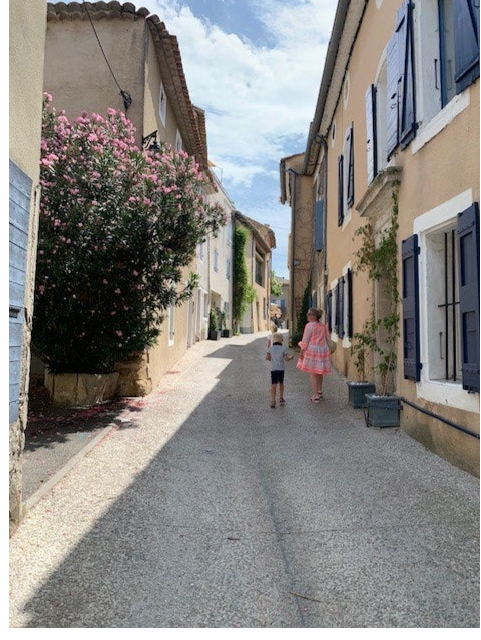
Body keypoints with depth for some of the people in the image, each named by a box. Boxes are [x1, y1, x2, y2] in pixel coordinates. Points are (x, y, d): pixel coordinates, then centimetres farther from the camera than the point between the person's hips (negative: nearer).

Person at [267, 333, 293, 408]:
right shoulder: (283, 348, -6)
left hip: (273, 369, -1)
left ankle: (273, 401, -13)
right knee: (281, 383, 20)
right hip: (281, 369, 1)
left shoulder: (271, 348, -2)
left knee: (273, 385, -4)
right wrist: (291, 357, 9)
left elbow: (267, 357, -2)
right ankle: (281, 399, 28)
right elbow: (286, 358, -11)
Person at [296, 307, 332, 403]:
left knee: (312, 374, 0)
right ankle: (319, 391, 39)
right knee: (320, 372, 22)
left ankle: (316, 396, -3)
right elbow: (328, 339, 11)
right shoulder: (324, 326, 7)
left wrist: (301, 351, -5)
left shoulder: (309, 325, -11)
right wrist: (327, 350, 20)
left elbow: (305, 340, -12)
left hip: (312, 350, -6)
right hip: (323, 351, 6)